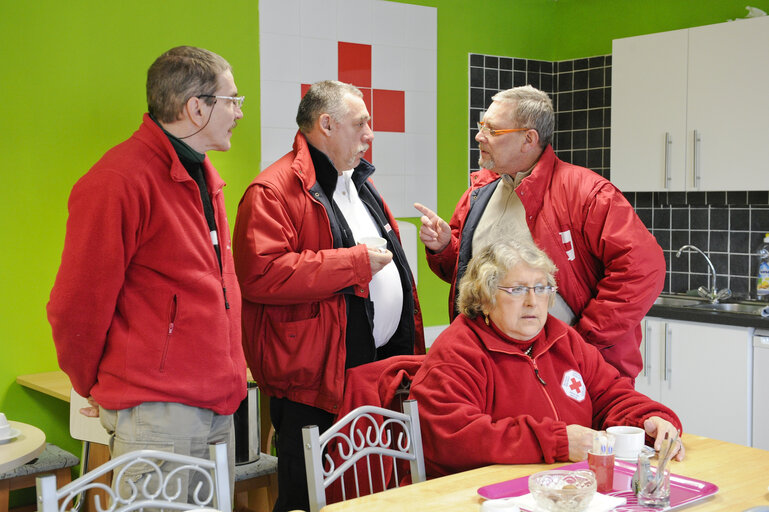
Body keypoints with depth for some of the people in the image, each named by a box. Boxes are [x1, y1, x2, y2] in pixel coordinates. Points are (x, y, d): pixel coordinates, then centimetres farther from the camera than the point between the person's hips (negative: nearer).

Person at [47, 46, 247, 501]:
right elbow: (78, 305, -12)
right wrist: (94, 387, 2)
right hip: (155, 413, -8)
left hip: (219, 408, 9)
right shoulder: (119, 181, -16)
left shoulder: (204, 176, 14)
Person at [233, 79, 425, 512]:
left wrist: (410, 347, 21)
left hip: (383, 367, 9)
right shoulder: (274, 191, -12)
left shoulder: (359, 184, 19)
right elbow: (261, 274, -26)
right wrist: (354, 262, -19)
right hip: (317, 382, -8)